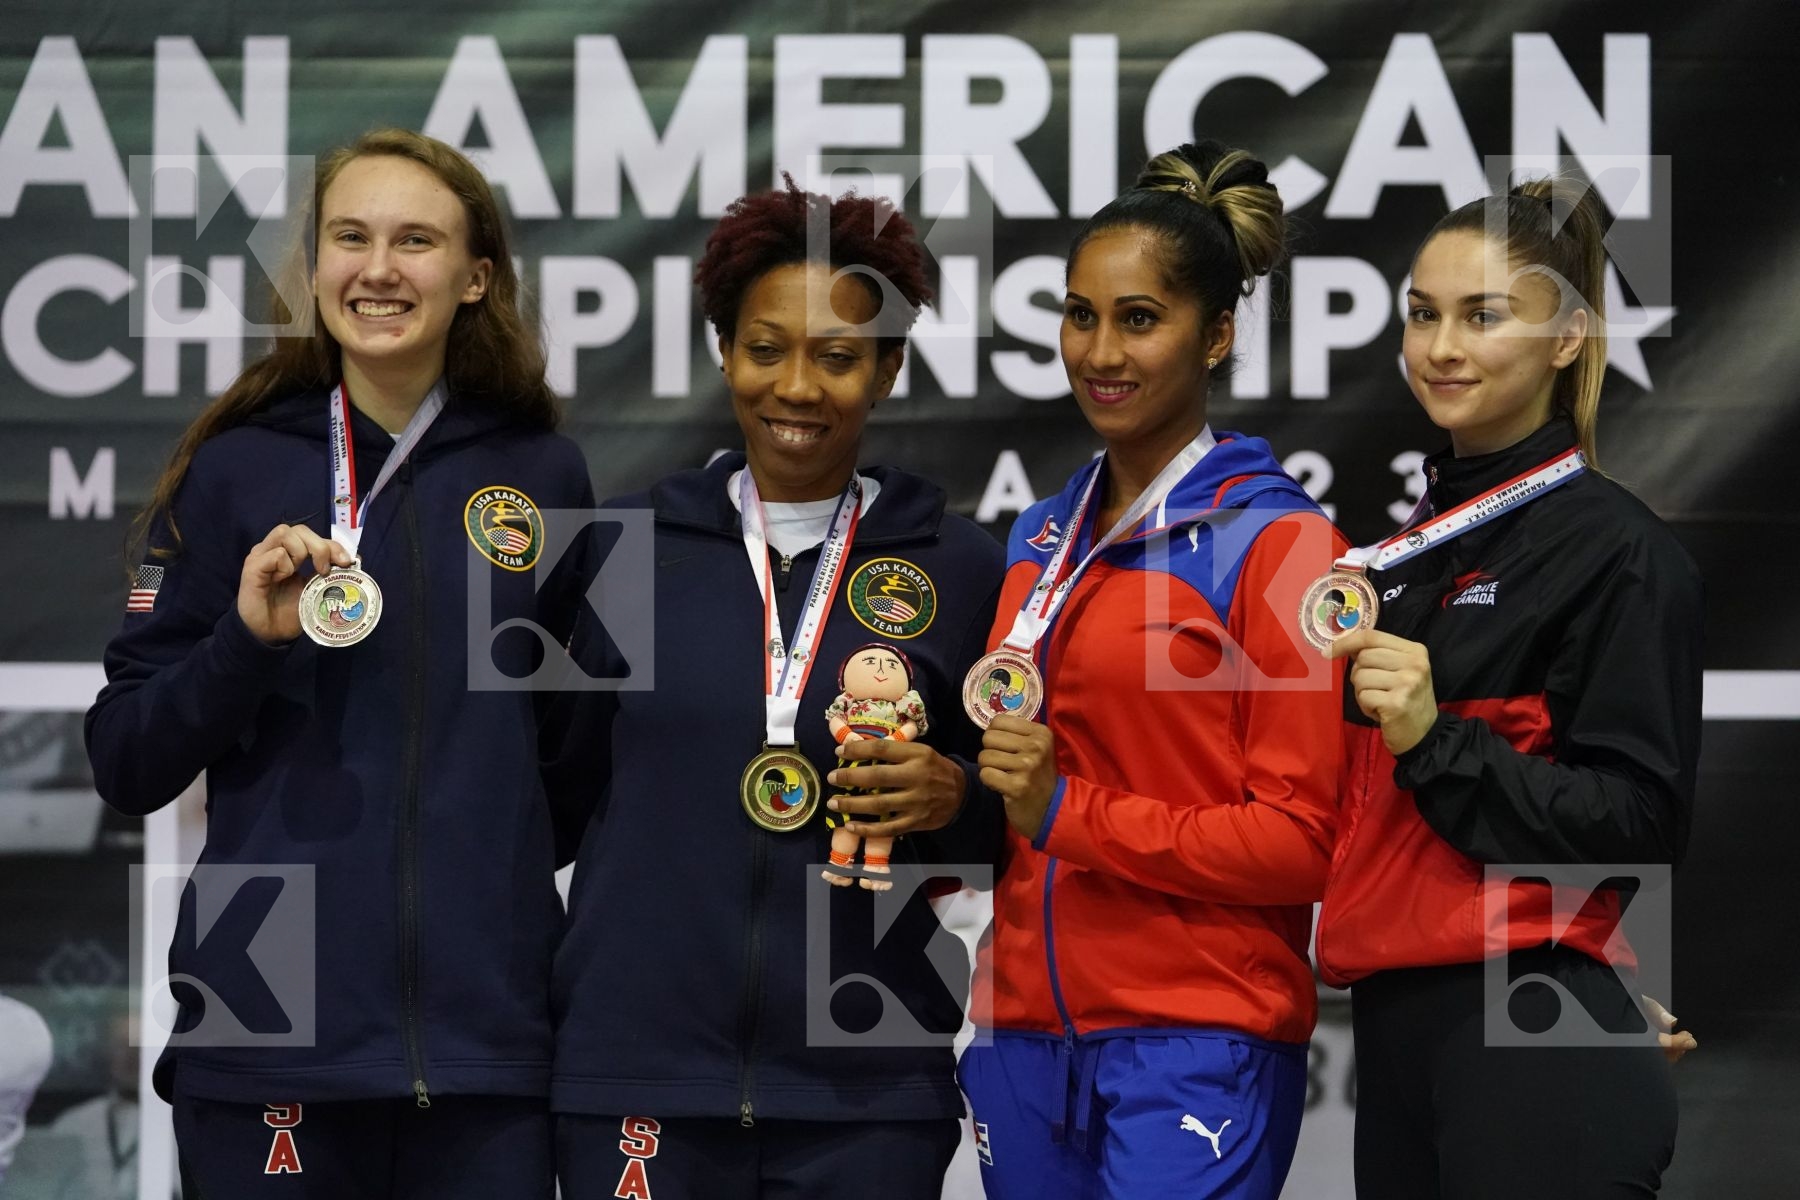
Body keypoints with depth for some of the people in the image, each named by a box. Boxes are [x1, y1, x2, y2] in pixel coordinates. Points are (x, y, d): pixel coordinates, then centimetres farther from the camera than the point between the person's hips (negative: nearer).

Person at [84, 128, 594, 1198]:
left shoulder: (545, 474, 7)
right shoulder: (235, 469, 3)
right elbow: (126, 766, 3)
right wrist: (245, 640, -13)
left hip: (486, 1031, 1)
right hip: (271, 1032, -1)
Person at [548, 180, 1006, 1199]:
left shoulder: (962, 570, 5)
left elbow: (1015, 819, 11)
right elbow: (564, 779, 13)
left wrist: (954, 797, -9)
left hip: (869, 1086, 0)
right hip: (639, 1072, 0)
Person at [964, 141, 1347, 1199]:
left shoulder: (1274, 542, -7)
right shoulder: (1042, 539, 14)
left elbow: (1302, 840, -11)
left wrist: (1070, 814, -16)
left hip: (1194, 1040, -6)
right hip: (1029, 1025, 7)